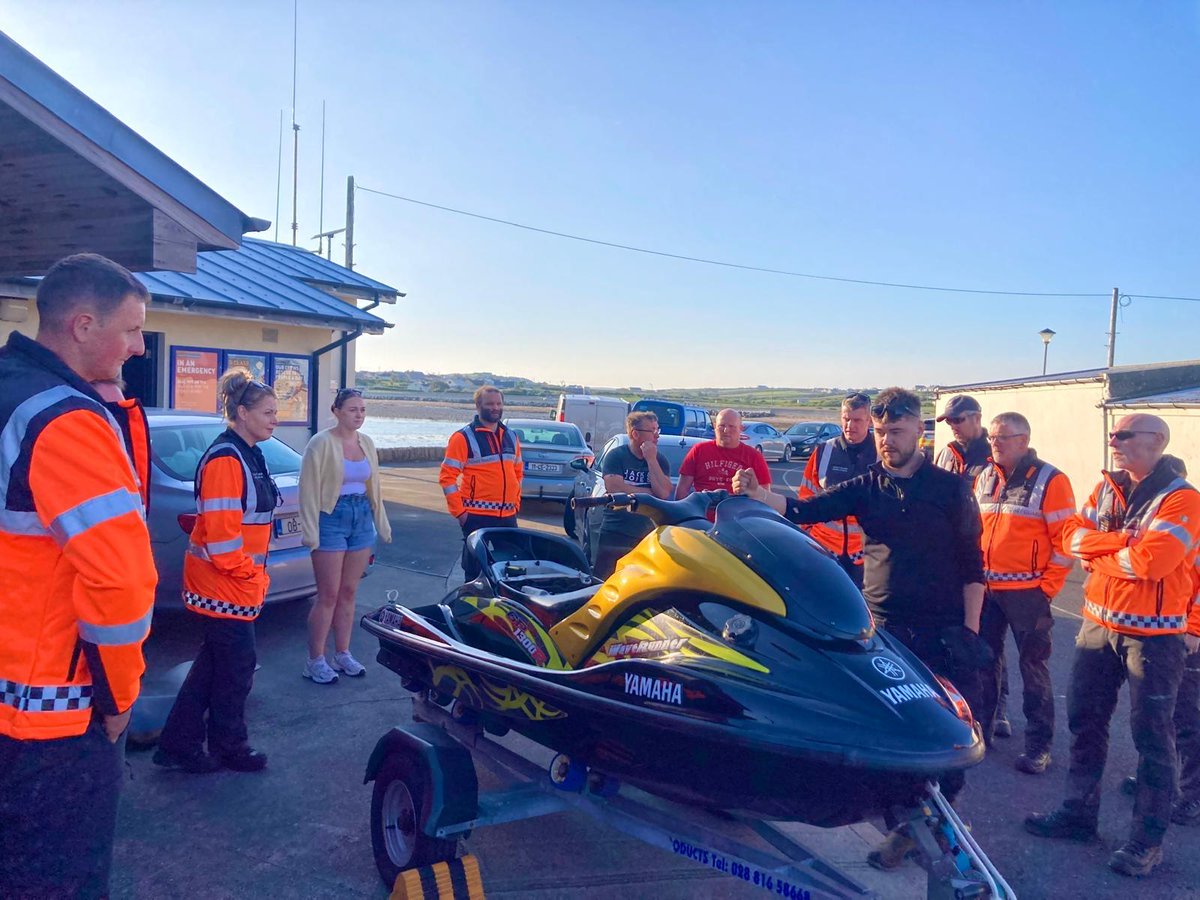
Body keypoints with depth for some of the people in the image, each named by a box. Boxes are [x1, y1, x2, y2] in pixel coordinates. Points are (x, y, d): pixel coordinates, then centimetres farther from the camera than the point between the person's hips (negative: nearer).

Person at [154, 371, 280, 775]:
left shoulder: (248, 454, 12)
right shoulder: (225, 459, -20)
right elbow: (220, 529, -25)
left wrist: (253, 570, 16)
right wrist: (244, 570, -14)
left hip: (239, 580, 10)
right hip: (224, 583, -10)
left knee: (215, 663, 16)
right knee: (237, 666, 4)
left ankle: (178, 745, 26)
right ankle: (229, 746, 23)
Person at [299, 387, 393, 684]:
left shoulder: (367, 443, 9)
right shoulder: (322, 443, -10)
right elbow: (309, 489, -11)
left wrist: (382, 524, 15)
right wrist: (311, 532, -15)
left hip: (362, 518, 6)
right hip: (331, 517, -6)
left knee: (348, 592, 12)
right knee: (328, 595, -2)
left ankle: (342, 653, 22)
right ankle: (315, 660, 9)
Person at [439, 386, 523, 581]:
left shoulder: (511, 437, 13)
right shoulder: (464, 437, -6)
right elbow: (447, 476, -9)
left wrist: (516, 504, 15)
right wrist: (459, 511, -12)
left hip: (508, 517, 6)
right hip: (477, 517, -6)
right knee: (476, 570, 0)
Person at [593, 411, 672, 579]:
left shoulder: (660, 460, 8)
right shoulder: (616, 455, -2)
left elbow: (664, 492, -8)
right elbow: (614, 488, -17)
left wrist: (651, 459, -11)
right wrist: (650, 493, -8)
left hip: (648, 538, 3)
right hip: (615, 536, -3)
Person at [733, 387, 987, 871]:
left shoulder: (950, 487, -1)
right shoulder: (865, 486, 3)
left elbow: (972, 562, 1)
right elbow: (805, 509, -9)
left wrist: (970, 628, -3)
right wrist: (756, 493, -26)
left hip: (944, 630, -1)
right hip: (885, 630, 2)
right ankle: (905, 825, 25)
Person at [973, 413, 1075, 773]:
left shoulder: (1050, 481, -9)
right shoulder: (983, 479, 9)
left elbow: (1066, 540, -10)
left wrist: (1047, 587, -11)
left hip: (1027, 592, -5)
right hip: (985, 590, 6)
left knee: (1033, 667, 4)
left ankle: (1038, 746, 16)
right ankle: (980, 729, 29)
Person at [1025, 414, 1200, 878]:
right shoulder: (1106, 488, 7)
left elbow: (1152, 560, -26)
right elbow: (1074, 535, -3)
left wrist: (1097, 554, -11)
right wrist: (1124, 542, -18)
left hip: (1153, 634, -7)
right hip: (1098, 625, 7)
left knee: (1151, 735, 2)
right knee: (1085, 720, 14)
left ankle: (1148, 839, 15)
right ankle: (1079, 811, 29)